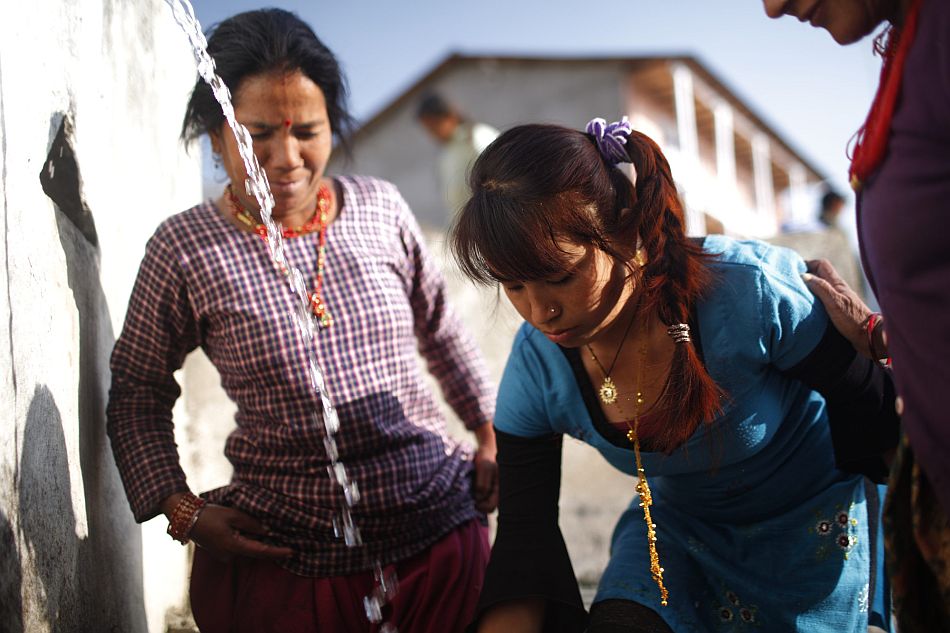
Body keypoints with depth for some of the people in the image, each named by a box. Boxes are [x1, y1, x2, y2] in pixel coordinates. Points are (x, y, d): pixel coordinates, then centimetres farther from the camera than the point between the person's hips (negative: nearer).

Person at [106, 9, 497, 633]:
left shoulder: (381, 208, 0)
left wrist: (491, 433, 15)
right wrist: (182, 509, -6)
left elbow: (441, 330, 15)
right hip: (286, 559, -2)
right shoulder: (185, 249, -8)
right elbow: (136, 393, 3)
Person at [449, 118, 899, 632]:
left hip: (814, 523, -2)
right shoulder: (536, 368, -21)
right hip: (681, 528, 3)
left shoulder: (753, 292, -35)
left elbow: (880, 416, -20)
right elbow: (524, 535, -16)